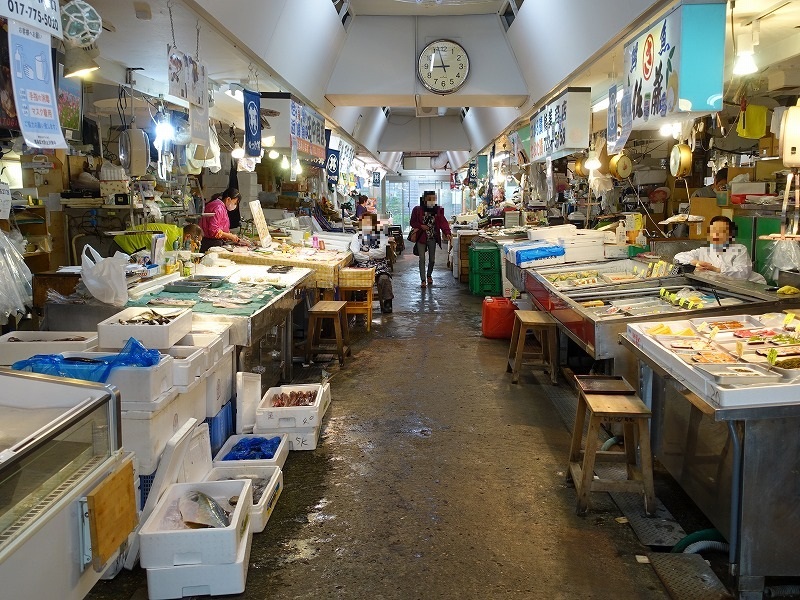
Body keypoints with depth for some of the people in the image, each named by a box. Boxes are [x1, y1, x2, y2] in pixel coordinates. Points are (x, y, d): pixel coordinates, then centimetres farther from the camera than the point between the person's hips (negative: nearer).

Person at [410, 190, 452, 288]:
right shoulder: (417, 210, -5)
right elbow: (413, 222, 1)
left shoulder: (438, 210, -2)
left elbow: (443, 222, -12)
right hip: (421, 237, -2)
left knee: (432, 259, 11)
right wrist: (420, 226, -19)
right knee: (422, 259, -1)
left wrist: (447, 233, -29)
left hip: (432, 238, 2)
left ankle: (429, 275, 36)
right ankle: (423, 279, 7)